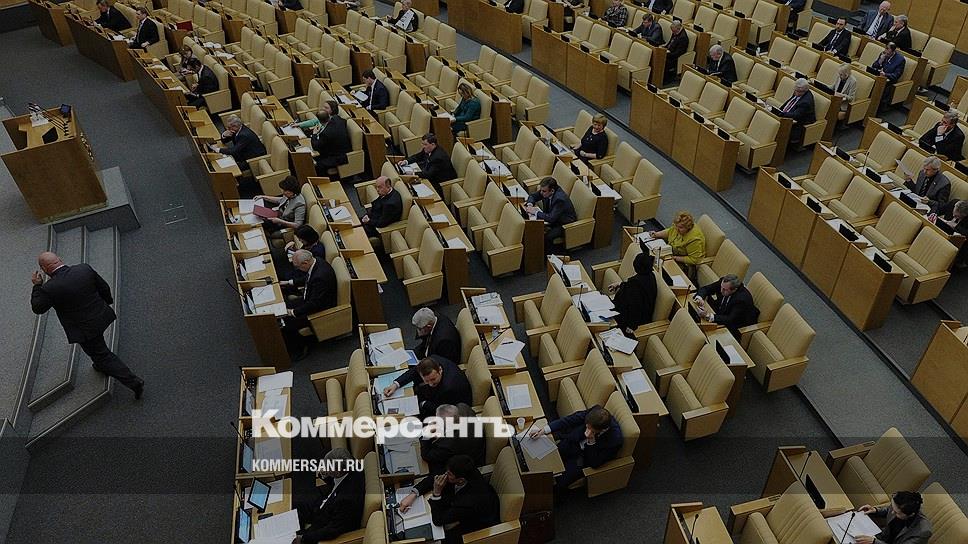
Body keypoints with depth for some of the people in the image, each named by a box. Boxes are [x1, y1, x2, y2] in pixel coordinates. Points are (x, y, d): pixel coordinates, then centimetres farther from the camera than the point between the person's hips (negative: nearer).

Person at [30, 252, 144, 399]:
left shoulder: (50, 288, -24)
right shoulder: (85, 269, -13)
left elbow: (37, 308, -6)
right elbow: (104, 287, 0)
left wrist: (37, 286, 4)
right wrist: (108, 300, 20)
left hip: (85, 329, -6)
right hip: (101, 316, 6)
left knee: (103, 355, 10)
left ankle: (134, 382, 9)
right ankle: (103, 366, 55)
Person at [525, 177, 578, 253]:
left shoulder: (560, 199, -34)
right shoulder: (545, 191, -11)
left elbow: (551, 218, -38)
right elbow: (533, 196, 7)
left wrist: (536, 212, -28)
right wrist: (530, 204, -15)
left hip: (565, 224, -8)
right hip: (552, 217, 8)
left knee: (546, 236, -30)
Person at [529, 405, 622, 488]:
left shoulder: (615, 439, -33)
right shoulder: (595, 412, -27)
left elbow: (595, 463, -22)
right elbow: (570, 420, -18)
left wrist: (591, 442, -38)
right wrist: (543, 430, -24)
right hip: (574, 442, 3)